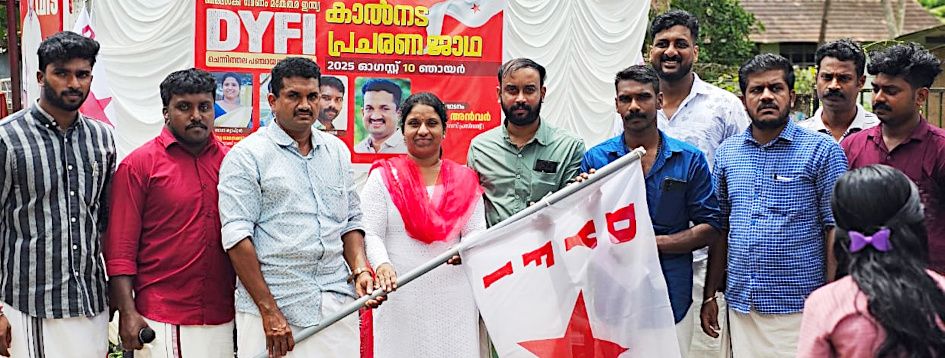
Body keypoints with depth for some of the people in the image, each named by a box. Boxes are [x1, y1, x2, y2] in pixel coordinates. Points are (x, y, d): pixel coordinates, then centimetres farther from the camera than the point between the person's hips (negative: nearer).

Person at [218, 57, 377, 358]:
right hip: (269, 303, -4)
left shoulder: (337, 151, 14)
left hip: (337, 306, 5)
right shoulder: (247, 155, -3)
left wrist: (360, 270, 1)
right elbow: (237, 236, -10)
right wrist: (269, 311, -14)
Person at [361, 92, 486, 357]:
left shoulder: (464, 180, 11)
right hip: (400, 297, -2)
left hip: (453, 299, 2)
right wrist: (382, 265, -23)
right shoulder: (385, 176, 4)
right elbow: (370, 234, -4)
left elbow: (476, 233, 4)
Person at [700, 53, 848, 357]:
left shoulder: (822, 151, -4)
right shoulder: (727, 153, 9)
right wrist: (710, 295, 10)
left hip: (799, 308, -4)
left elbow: (836, 230, -6)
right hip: (740, 305, 4)